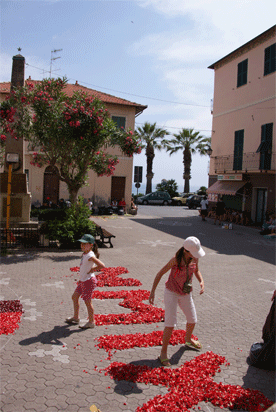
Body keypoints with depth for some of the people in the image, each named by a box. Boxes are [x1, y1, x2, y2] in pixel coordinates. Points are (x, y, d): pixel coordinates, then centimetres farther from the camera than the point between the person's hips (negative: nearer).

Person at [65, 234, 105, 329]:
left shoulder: (90, 256, -25)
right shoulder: (85, 254, 3)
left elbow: (102, 266, -32)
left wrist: (92, 269, -19)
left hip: (89, 281, -10)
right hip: (82, 280, 10)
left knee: (87, 302, 2)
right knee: (74, 297, 18)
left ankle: (91, 322, 18)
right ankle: (75, 317, 35)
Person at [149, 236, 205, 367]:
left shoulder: (194, 258, -10)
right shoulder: (176, 260, -26)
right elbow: (160, 273, -17)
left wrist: (201, 281, -8)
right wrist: (152, 292, -18)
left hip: (186, 294, 6)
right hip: (172, 293, -6)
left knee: (192, 321, 18)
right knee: (170, 324, -10)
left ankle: (188, 339, 49)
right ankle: (163, 352, 8)